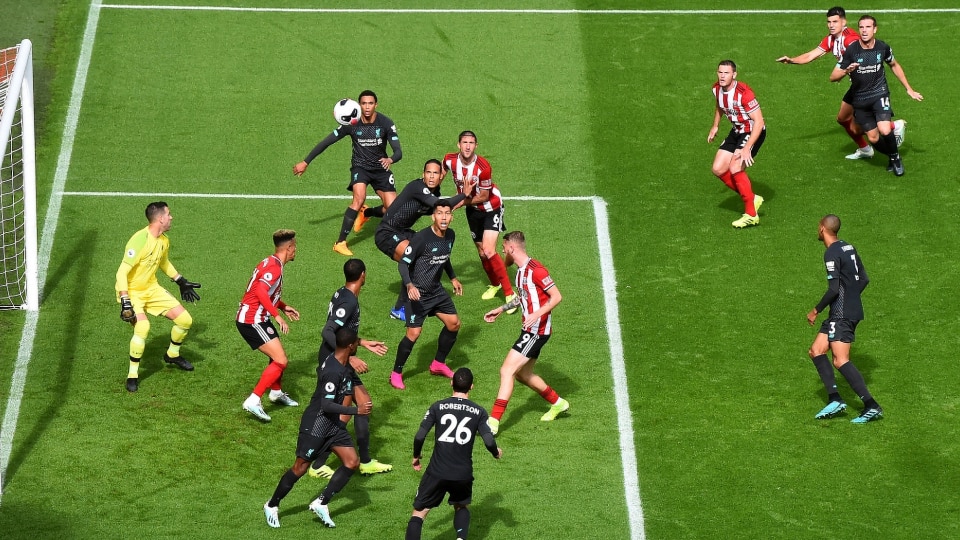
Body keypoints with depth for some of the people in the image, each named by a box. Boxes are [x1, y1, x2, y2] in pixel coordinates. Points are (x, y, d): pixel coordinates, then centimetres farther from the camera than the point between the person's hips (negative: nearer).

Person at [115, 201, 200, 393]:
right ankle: (133, 375, -15)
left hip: (151, 288, 8)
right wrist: (125, 303, -32)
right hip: (132, 291, -8)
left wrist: (181, 281, 23)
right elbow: (122, 272, -27)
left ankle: (172, 355, 33)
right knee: (143, 326, -33)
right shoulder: (139, 240, -27)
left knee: (185, 320, 3)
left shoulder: (164, 240, 1)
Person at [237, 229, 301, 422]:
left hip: (257, 319, 10)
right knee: (280, 361, -15)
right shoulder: (274, 267, -18)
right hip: (252, 321, -10)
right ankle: (253, 401, -18)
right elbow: (261, 292, -31)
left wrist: (283, 307, 22)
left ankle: (276, 392, 46)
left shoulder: (271, 263, 14)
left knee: (278, 357, 24)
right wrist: (278, 316, -29)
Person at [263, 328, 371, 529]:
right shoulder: (333, 372, -28)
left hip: (332, 423, 10)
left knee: (352, 462, 2)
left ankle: (321, 503, 9)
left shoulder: (341, 364, 1)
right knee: (300, 468, 0)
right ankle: (272, 506, 19)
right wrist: (356, 410, -29)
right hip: (316, 424, -10)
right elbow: (327, 405, -30)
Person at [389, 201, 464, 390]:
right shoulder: (421, 238, -22)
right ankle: (396, 373, 4)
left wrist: (453, 278, 23)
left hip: (436, 290, 8)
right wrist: (409, 285, -33)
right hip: (417, 293, -8)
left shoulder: (450, 235, 2)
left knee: (454, 323, 11)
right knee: (413, 333, -13)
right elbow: (403, 263, -20)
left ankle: (438, 364, 32)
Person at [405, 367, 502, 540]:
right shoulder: (479, 412, -2)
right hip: (464, 474, 1)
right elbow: (489, 442, -9)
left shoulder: (437, 407, -2)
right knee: (462, 506, 28)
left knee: (419, 512, 7)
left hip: (437, 472, -1)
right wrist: (496, 453, 14)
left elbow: (419, 437, -6)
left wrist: (416, 456, 14)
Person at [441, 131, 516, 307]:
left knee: (489, 251, -19)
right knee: (481, 252, 13)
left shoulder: (483, 167, -31)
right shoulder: (450, 160, -16)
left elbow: (483, 196, -20)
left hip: (491, 208, -5)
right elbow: (441, 173, 9)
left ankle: (510, 294, -11)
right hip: (472, 210, 5)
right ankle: (495, 285, 40)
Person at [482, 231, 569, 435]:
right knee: (522, 374, 19)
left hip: (537, 330, -10)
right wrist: (501, 309, 26)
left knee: (507, 370, -13)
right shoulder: (521, 270, 11)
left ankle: (493, 422, -15)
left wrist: (536, 314, -28)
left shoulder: (535, 269, -19)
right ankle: (557, 403, 36)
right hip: (530, 330, 10)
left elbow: (556, 296, -18)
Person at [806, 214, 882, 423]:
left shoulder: (832, 254, -15)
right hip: (853, 309, 10)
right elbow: (864, 279, 17)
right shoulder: (849, 248, 12)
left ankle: (872, 406, -19)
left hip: (842, 314, -10)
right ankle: (834, 399, 4)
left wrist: (816, 311, -10)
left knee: (841, 361, -14)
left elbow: (833, 289, -20)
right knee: (816, 351, 12)